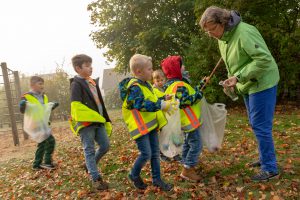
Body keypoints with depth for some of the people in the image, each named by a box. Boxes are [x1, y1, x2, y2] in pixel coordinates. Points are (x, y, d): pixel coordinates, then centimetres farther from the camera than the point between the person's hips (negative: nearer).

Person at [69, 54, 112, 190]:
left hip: (98, 121, 8)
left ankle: (90, 165, 34)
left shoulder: (93, 82, 16)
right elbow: (76, 106, -20)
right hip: (85, 123, -8)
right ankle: (96, 179, 14)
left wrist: (106, 121, 20)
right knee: (89, 150, 2)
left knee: (105, 146, 10)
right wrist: (95, 116, -23)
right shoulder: (76, 84, -9)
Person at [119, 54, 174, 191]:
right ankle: (134, 175, 22)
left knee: (155, 153, 13)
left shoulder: (146, 84, 12)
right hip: (140, 126, -9)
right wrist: (161, 105, -29)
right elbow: (142, 104, -31)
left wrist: (163, 100, 7)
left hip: (151, 124, 9)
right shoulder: (134, 87, -19)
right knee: (146, 154, -5)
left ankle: (156, 178, 28)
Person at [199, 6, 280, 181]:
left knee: (261, 126, -4)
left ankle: (270, 168, 10)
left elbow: (264, 59, -26)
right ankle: (266, 158, 33)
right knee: (257, 125, 16)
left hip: (262, 83, -9)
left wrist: (239, 77, -28)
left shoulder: (244, 32, -23)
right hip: (247, 85, 9)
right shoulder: (223, 37, 5)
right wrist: (233, 79, 2)